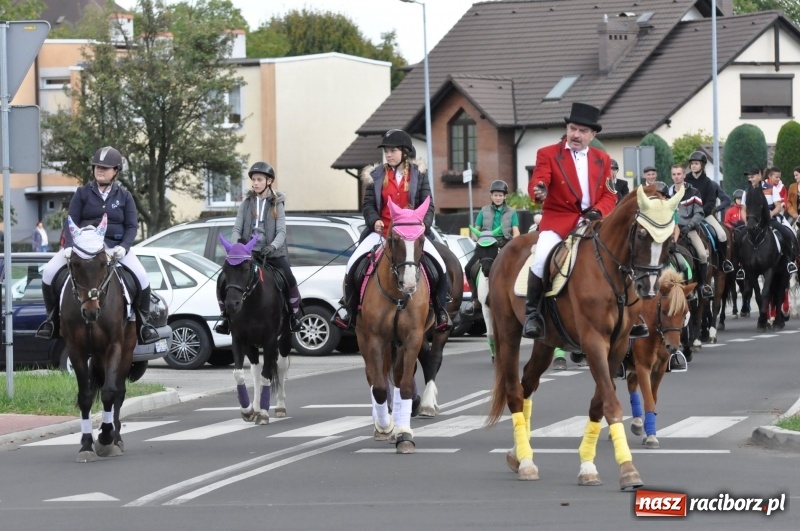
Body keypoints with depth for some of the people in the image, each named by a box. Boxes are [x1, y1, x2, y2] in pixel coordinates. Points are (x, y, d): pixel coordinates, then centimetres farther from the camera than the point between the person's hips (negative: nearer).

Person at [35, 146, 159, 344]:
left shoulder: (124, 196, 6)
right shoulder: (83, 193, 4)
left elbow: (131, 226, 2)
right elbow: (72, 222, 0)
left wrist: (123, 247, -16)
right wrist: (69, 246, -16)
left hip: (115, 246, 0)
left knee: (142, 278, -21)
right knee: (49, 273, -18)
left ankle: (142, 321, 0)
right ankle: (52, 317, 2)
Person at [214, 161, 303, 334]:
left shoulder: (276, 204, 4)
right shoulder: (246, 204, 10)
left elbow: (281, 231, -6)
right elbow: (237, 229, 6)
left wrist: (273, 246, -25)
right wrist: (236, 244, -16)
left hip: (272, 253, -2)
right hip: (248, 251, 2)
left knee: (290, 281, -23)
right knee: (222, 280, -12)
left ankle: (295, 315, -5)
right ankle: (225, 314, 5)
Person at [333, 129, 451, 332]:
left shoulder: (418, 174, 4)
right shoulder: (376, 175, 4)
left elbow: (428, 205, 2)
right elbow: (367, 204, 3)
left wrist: (424, 224, -16)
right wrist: (374, 220, -16)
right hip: (381, 231, 1)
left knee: (439, 267, -16)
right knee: (353, 264, -16)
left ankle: (440, 310, 3)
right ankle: (348, 306, 5)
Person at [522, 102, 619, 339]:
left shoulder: (602, 159, 17)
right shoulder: (547, 154, 6)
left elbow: (609, 196, 12)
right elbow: (536, 183, -9)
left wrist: (598, 211, -10)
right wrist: (539, 191, -34)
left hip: (592, 223, 4)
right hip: (558, 221, -4)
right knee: (542, 259, -30)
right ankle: (532, 312, -11)